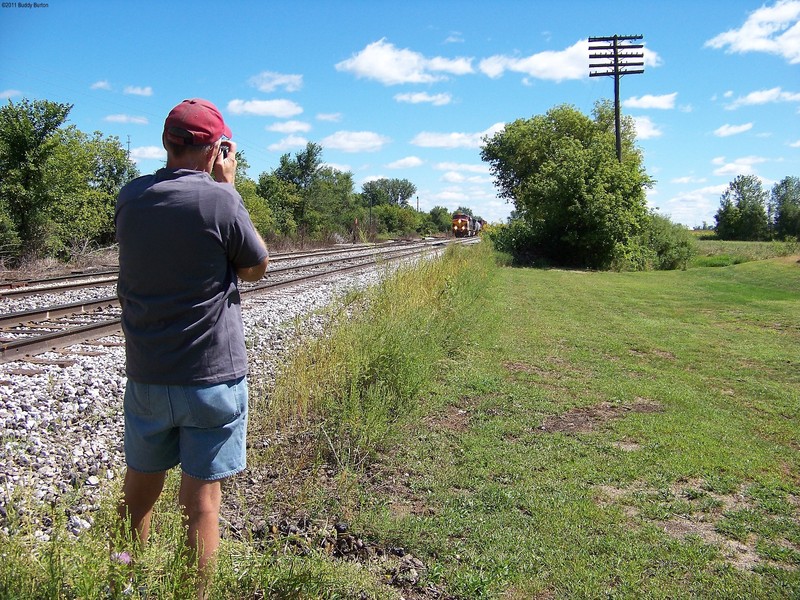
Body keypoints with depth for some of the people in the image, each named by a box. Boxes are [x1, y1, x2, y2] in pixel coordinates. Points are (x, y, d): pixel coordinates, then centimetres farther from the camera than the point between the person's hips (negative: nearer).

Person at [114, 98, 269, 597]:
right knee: (202, 498, 6)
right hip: (212, 375, -5)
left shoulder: (130, 197, 1)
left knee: (139, 489, 20)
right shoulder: (219, 200, -15)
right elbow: (256, 267, -1)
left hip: (146, 373, 5)